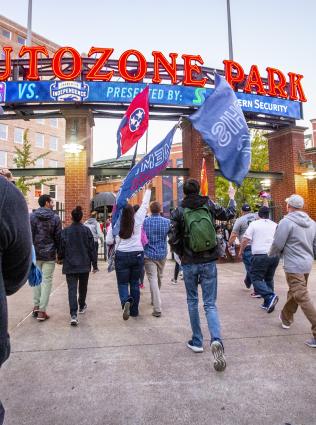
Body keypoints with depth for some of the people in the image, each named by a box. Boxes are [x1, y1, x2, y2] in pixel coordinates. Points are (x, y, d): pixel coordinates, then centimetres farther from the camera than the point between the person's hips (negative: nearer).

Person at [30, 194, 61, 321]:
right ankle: (42, 311, 5)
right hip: (49, 255, -2)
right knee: (46, 281, 4)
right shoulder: (55, 218, -5)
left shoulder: (32, 216, 0)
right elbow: (58, 238, -4)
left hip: (35, 254, 3)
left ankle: (36, 306, 20)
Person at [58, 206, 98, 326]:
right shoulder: (86, 230, -5)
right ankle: (82, 306, 40)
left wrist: (60, 258, 22)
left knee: (72, 289, -3)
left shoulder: (65, 231, -5)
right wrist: (94, 264, 4)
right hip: (84, 265, 1)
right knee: (83, 287, 20)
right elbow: (92, 248, -4)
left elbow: (61, 247, 0)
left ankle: (73, 314, -14)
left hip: (70, 266, -1)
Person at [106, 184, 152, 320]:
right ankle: (134, 311, 21)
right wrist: (148, 189, 19)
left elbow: (109, 241, -2)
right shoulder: (138, 219, -4)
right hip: (137, 254, 2)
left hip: (122, 255, -1)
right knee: (135, 283, 13)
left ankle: (126, 301, -22)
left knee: (123, 283, 7)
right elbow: (144, 205, 8)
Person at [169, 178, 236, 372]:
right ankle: (216, 340, -14)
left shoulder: (179, 212, -6)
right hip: (209, 262, 1)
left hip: (189, 263, -1)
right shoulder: (209, 205, -2)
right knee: (210, 304, 7)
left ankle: (197, 342, 26)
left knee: (193, 301, 18)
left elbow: (173, 239, -8)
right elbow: (229, 214, 14)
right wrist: (232, 198, 32)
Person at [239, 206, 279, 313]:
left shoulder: (254, 224, -1)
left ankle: (270, 297, -20)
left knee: (256, 279, 0)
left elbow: (245, 239, -6)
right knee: (269, 279, 16)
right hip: (275, 255, 6)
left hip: (260, 255, -6)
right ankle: (268, 303, 20)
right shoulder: (275, 225, 14)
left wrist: (241, 251, 8)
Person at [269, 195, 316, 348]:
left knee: (302, 298, -5)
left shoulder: (286, 222, -15)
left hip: (294, 266, -8)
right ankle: (286, 318, 42)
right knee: (294, 293, 23)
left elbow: (277, 245, -13)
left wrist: (271, 253, 8)